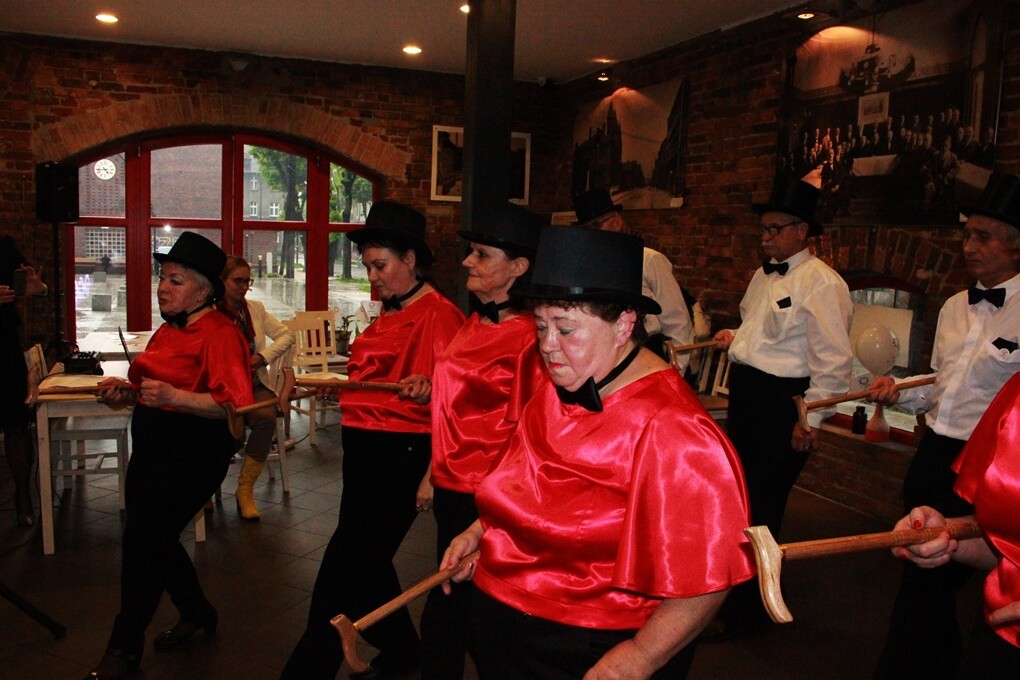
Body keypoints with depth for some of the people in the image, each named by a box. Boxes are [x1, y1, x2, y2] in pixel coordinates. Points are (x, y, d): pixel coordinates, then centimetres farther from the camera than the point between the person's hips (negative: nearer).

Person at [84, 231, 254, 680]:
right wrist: (127, 392, 9)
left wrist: (172, 396, -31)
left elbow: (234, 404, -24)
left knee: (142, 540, -7)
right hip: (153, 448, 9)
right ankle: (197, 614, 37)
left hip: (194, 453, -9)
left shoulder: (220, 334, -14)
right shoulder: (167, 330, 15)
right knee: (154, 538, 14)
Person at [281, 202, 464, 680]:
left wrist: (427, 389, -35)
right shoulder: (388, 315, 17)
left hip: (401, 455, -10)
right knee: (366, 562, 19)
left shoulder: (439, 314, -12)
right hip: (363, 450, 10)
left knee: (341, 570, -5)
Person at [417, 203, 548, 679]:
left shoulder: (528, 337, -17)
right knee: (447, 611, 20)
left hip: (488, 498, -8)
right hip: (451, 489, 8)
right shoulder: (473, 323, 8)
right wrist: (434, 473, 17)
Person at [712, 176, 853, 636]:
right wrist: (734, 337, 9)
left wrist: (810, 420, -19)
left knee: (762, 504, 1)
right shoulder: (764, 275, 13)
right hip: (746, 392, 9)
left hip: (782, 401, -9)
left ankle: (749, 607, 19)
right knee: (741, 493, 21)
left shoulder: (822, 284, -16)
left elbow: (833, 360, -19)